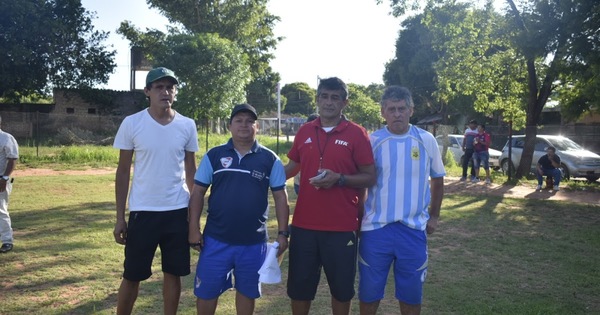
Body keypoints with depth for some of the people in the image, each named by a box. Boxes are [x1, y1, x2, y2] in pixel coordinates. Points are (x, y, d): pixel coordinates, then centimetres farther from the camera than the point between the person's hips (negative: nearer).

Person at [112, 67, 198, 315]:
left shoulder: (187, 126, 1)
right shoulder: (131, 123, -5)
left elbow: (191, 171, 8)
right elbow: (123, 172, 0)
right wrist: (119, 217, -1)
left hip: (178, 211, 2)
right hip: (142, 211, -2)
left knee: (174, 273, 12)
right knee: (132, 276, 9)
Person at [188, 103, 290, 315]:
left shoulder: (270, 159, 0)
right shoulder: (214, 155, 1)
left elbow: (280, 197, 2)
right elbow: (198, 193, 3)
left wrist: (282, 232, -2)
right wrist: (194, 229, -2)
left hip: (254, 242, 0)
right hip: (216, 239, 0)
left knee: (247, 291, 16)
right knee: (206, 291, 9)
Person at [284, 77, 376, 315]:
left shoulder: (357, 134, -5)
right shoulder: (304, 131, 6)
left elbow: (370, 178, -6)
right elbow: (292, 167, 18)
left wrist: (339, 179, -20)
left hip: (342, 226, -3)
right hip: (304, 224, 3)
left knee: (341, 287, 12)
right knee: (299, 285, 13)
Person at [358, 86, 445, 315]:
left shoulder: (426, 140, 0)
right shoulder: (372, 141, -4)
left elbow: (437, 179, 13)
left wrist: (434, 216, 11)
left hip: (414, 229, 1)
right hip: (375, 228, -1)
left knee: (411, 294, 13)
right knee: (369, 292, 10)